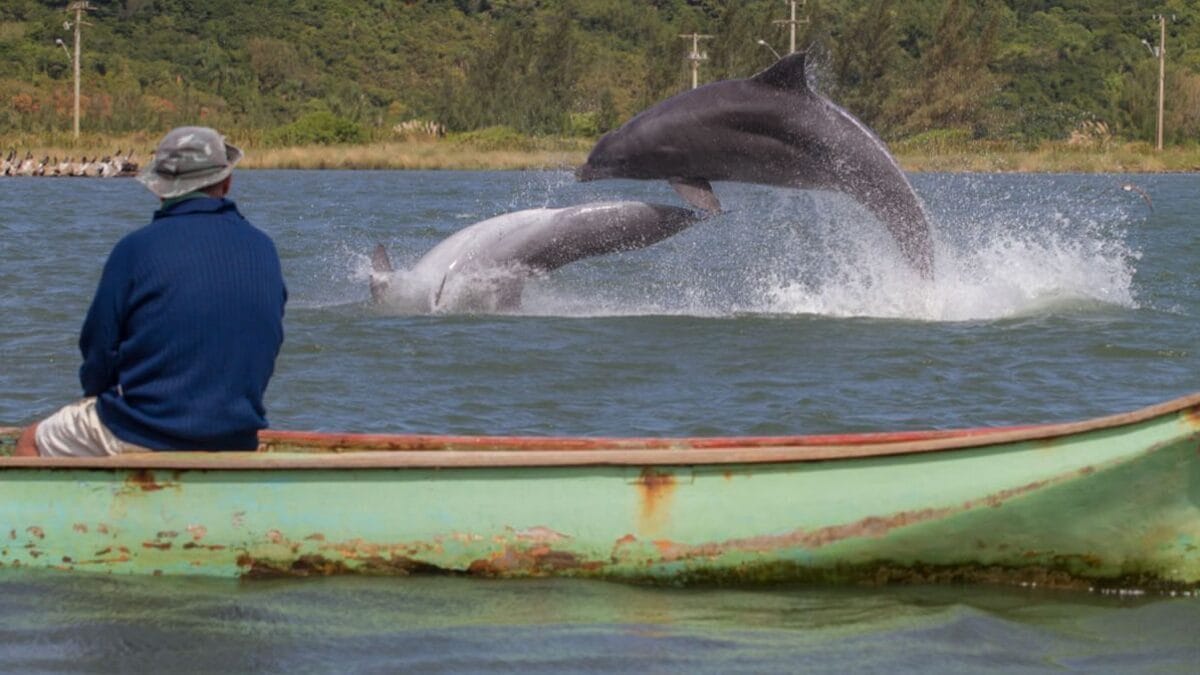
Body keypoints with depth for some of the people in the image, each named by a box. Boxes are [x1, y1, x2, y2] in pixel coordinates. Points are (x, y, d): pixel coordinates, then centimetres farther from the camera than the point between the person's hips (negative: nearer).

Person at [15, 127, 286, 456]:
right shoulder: (264, 250, 2)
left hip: (138, 439, -5)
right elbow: (265, 352, 9)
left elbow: (98, 352, -8)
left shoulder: (137, 249, -12)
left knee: (30, 443, 20)